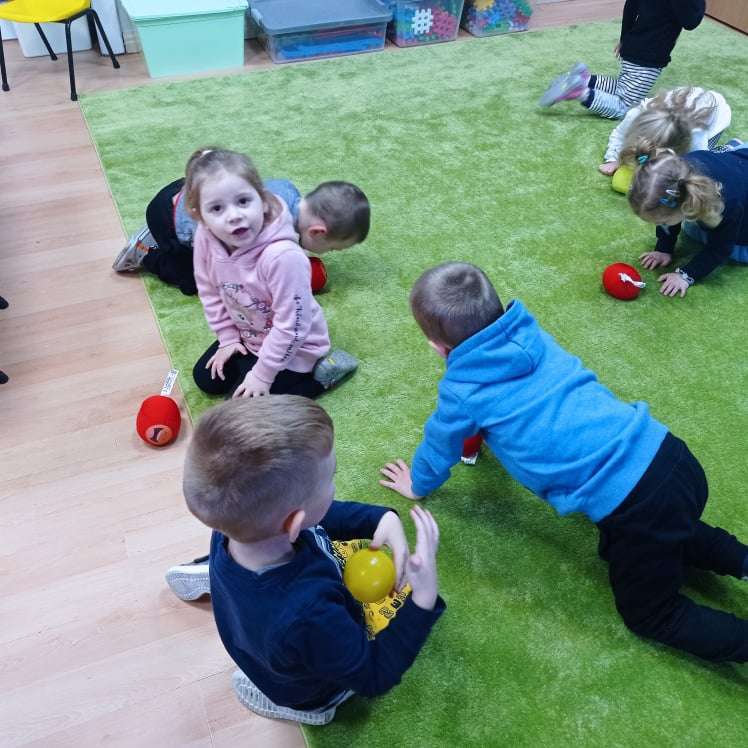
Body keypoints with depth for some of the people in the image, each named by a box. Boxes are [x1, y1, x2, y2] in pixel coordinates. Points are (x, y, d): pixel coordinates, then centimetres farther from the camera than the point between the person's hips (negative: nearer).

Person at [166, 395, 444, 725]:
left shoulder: (234, 528, -29)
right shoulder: (306, 620, -48)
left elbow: (325, 517, -10)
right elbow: (375, 676, -30)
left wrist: (383, 518, -25)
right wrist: (423, 600, -39)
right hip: (309, 694, -5)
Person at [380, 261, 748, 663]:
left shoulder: (461, 391, -8)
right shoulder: (530, 334, 8)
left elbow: (438, 448, 13)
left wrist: (418, 485, 34)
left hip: (631, 503, -7)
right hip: (666, 450, 7)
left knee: (650, 615, 20)